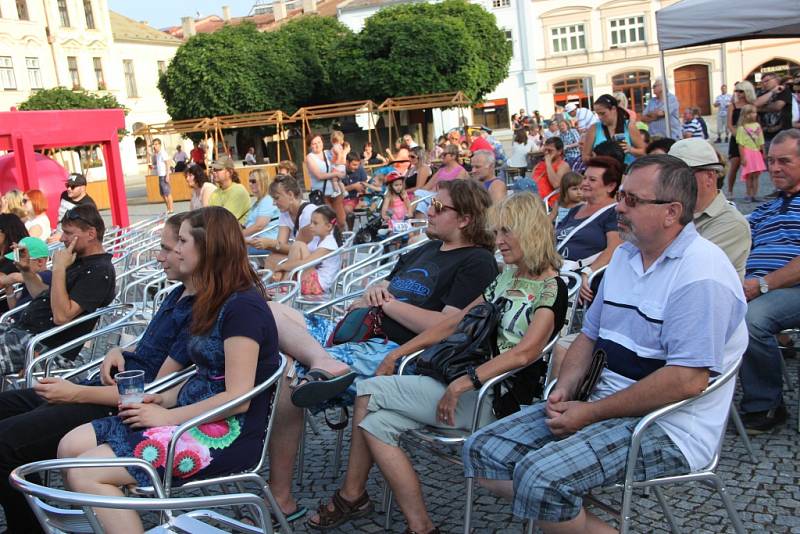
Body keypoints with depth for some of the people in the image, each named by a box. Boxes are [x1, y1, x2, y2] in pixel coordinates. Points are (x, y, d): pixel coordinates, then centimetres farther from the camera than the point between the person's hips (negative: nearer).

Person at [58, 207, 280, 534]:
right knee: (70, 446, 2)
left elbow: (237, 398, -21)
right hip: (195, 416, 10)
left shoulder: (242, 307, -17)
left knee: (85, 473, -14)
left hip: (228, 433, -10)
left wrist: (167, 416, -14)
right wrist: (161, 400, 1)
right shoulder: (216, 301, 14)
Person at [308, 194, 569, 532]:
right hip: (466, 387, 8)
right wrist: (398, 353, 13)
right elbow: (455, 323, 18)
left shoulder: (551, 289, -10)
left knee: (369, 392, -10)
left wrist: (462, 384, -29)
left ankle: (351, 497, 5)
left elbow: (524, 354, -25)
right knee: (376, 423, -9)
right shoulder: (505, 278, 16)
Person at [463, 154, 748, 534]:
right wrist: (564, 388, 0)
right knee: (482, 452, -3)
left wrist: (592, 413, -19)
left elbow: (687, 380, -24)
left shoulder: (701, 273, -16)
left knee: (541, 477, -29)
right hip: (601, 403, 9)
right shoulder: (625, 255, 12)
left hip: (664, 428, -8)